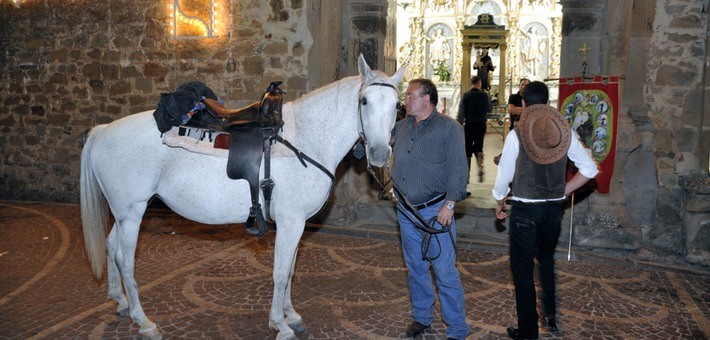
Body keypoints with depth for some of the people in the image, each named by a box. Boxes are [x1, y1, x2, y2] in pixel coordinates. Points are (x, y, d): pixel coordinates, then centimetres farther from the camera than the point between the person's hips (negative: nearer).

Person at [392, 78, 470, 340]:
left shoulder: (449, 128, -6)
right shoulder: (400, 127, 11)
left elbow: (458, 169, -11)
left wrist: (450, 204, -17)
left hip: (435, 212, -6)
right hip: (406, 212, 6)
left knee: (445, 273, -1)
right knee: (415, 269, 16)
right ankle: (421, 317, 33)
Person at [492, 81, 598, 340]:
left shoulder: (516, 135, -11)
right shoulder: (564, 131, -1)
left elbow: (504, 176, -6)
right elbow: (589, 169, 0)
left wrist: (499, 204, 10)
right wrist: (564, 191, 9)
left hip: (525, 209, -4)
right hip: (554, 207, 4)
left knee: (522, 268, 7)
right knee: (546, 258, 27)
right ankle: (550, 314, 33)